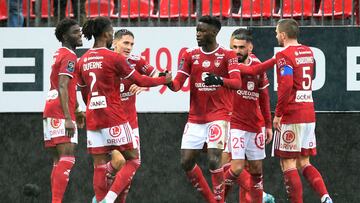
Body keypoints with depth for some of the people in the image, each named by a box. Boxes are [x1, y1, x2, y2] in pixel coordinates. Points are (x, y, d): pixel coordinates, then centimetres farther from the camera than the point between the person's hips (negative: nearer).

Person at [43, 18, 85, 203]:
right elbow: (62, 89, -20)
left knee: (59, 161, 10)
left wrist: (75, 111, 34)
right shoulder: (69, 56, -10)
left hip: (50, 112, 10)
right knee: (67, 159, -15)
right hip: (61, 114, -10)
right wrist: (68, 118, -25)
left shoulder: (59, 55, 20)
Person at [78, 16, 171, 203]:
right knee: (133, 160, 2)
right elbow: (140, 81, -3)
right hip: (114, 117, -6)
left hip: (92, 118, 6)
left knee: (99, 166, 7)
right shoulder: (113, 57, -10)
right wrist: (164, 79, 12)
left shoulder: (83, 60, 9)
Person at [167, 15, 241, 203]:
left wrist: (219, 80, -37)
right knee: (186, 162, 2)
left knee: (214, 160, -19)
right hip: (195, 117, 5)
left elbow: (237, 82, -17)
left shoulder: (227, 55, -4)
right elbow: (178, 83, 2)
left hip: (219, 115, -5)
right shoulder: (190, 55, 7)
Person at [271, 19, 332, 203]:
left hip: (291, 116, -8)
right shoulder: (308, 52, 13)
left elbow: (286, 85, -22)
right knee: (304, 163, 13)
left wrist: (278, 113, -17)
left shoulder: (284, 55, -12)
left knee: (288, 164, -1)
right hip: (309, 113, 8)